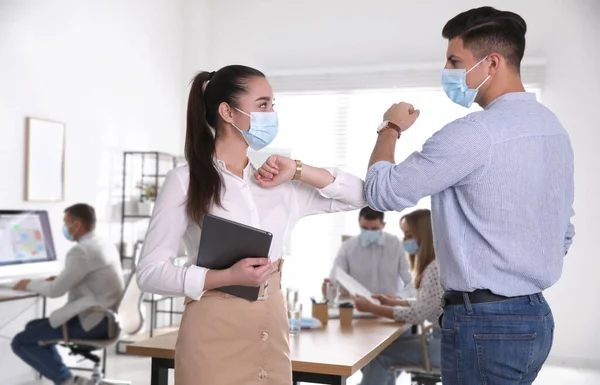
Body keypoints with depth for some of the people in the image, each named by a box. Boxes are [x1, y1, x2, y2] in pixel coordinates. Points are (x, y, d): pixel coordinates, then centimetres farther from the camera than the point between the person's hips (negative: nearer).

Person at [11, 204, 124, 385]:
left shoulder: (81, 251, -19)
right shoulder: (106, 244, 11)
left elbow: (55, 291, -17)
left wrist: (30, 284, 2)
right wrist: (60, 278, 12)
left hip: (92, 321, -10)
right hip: (106, 317, 10)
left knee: (21, 341, -6)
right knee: (33, 327, 24)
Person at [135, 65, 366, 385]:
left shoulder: (279, 185, 7)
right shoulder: (185, 182, -5)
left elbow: (361, 196, 8)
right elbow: (149, 272, -8)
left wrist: (299, 172, -3)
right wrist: (227, 277, -20)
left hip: (271, 338, 5)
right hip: (213, 339, -4)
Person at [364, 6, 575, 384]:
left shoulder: (474, 133, -20)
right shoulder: (554, 127, 8)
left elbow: (383, 192, -14)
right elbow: (564, 232, 15)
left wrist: (391, 128, 2)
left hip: (485, 323, -9)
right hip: (537, 316, 9)